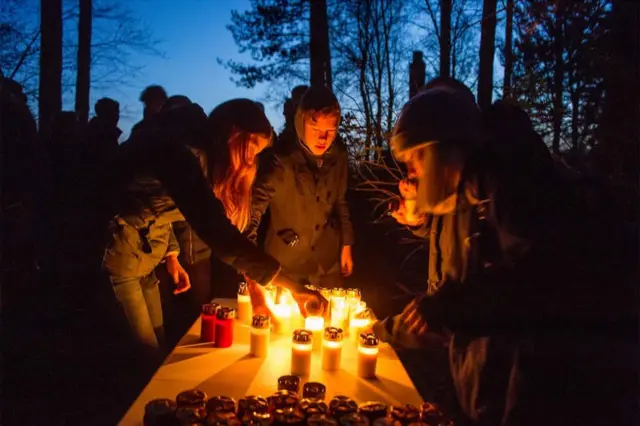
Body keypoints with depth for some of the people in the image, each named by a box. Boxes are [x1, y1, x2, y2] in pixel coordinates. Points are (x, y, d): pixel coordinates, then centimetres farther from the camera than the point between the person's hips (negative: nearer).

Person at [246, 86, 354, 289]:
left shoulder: (339, 157, -8)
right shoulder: (281, 162, -22)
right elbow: (252, 209, -27)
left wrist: (346, 244, 10)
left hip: (328, 262, 4)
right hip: (286, 262, -3)